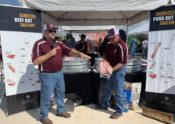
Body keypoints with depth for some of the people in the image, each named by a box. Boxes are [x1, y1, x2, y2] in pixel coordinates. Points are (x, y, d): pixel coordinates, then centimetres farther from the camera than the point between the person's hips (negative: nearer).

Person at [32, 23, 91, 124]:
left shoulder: (59, 43, 8)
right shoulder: (39, 44, -12)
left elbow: (70, 51, 4)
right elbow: (35, 61, -18)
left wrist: (80, 54, -14)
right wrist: (50, 54, -22)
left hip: (59, 73, 7)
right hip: (47, 75, -6)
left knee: (60, 93, 20)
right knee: (46, 96, 7)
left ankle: (61, 111, 41)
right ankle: (44, 116, 28)